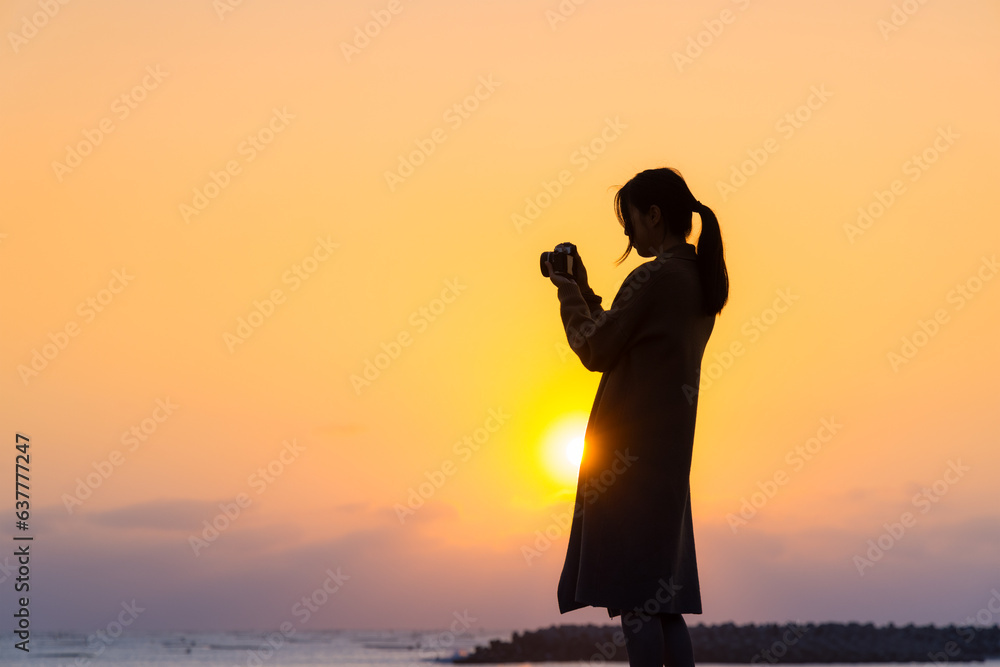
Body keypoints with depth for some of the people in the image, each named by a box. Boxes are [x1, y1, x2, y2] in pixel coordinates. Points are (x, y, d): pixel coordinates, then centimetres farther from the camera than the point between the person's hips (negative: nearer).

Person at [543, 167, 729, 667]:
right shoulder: (702, 279, 12)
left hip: (630, 445, -9)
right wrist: (584, 292, 16)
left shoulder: (652, 277, -15)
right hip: (672, 444, 9)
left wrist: (569, 295, 3)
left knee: (632, 587, -5)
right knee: (662, 591, 13)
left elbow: (596, 352, -10)